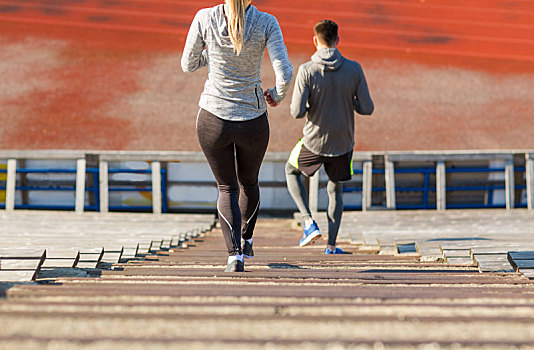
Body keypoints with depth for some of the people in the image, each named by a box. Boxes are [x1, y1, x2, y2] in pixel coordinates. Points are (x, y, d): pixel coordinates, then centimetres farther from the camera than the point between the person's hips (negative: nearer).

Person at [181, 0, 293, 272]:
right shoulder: (266, 23, -12)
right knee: (249, 181, 28)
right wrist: (278, 94, 4)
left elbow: (188, 65, 1)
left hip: (213, 119, 0)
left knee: (227, 188, 15)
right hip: (252, 121, 1)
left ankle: (234, 254, -2)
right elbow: (285, 72, -18)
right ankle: (246, 241, 45)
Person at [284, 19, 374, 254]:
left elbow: (297, 112, -17)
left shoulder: (307, 71, -15)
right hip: (343, 144, 2)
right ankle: (331, 245, 17)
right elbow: (367, 108, -5)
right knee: (335, 190, 23)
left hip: (314, 143, -2)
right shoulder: (354, 70, -7)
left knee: (291, 172, 26)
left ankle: (309, 222, 10)